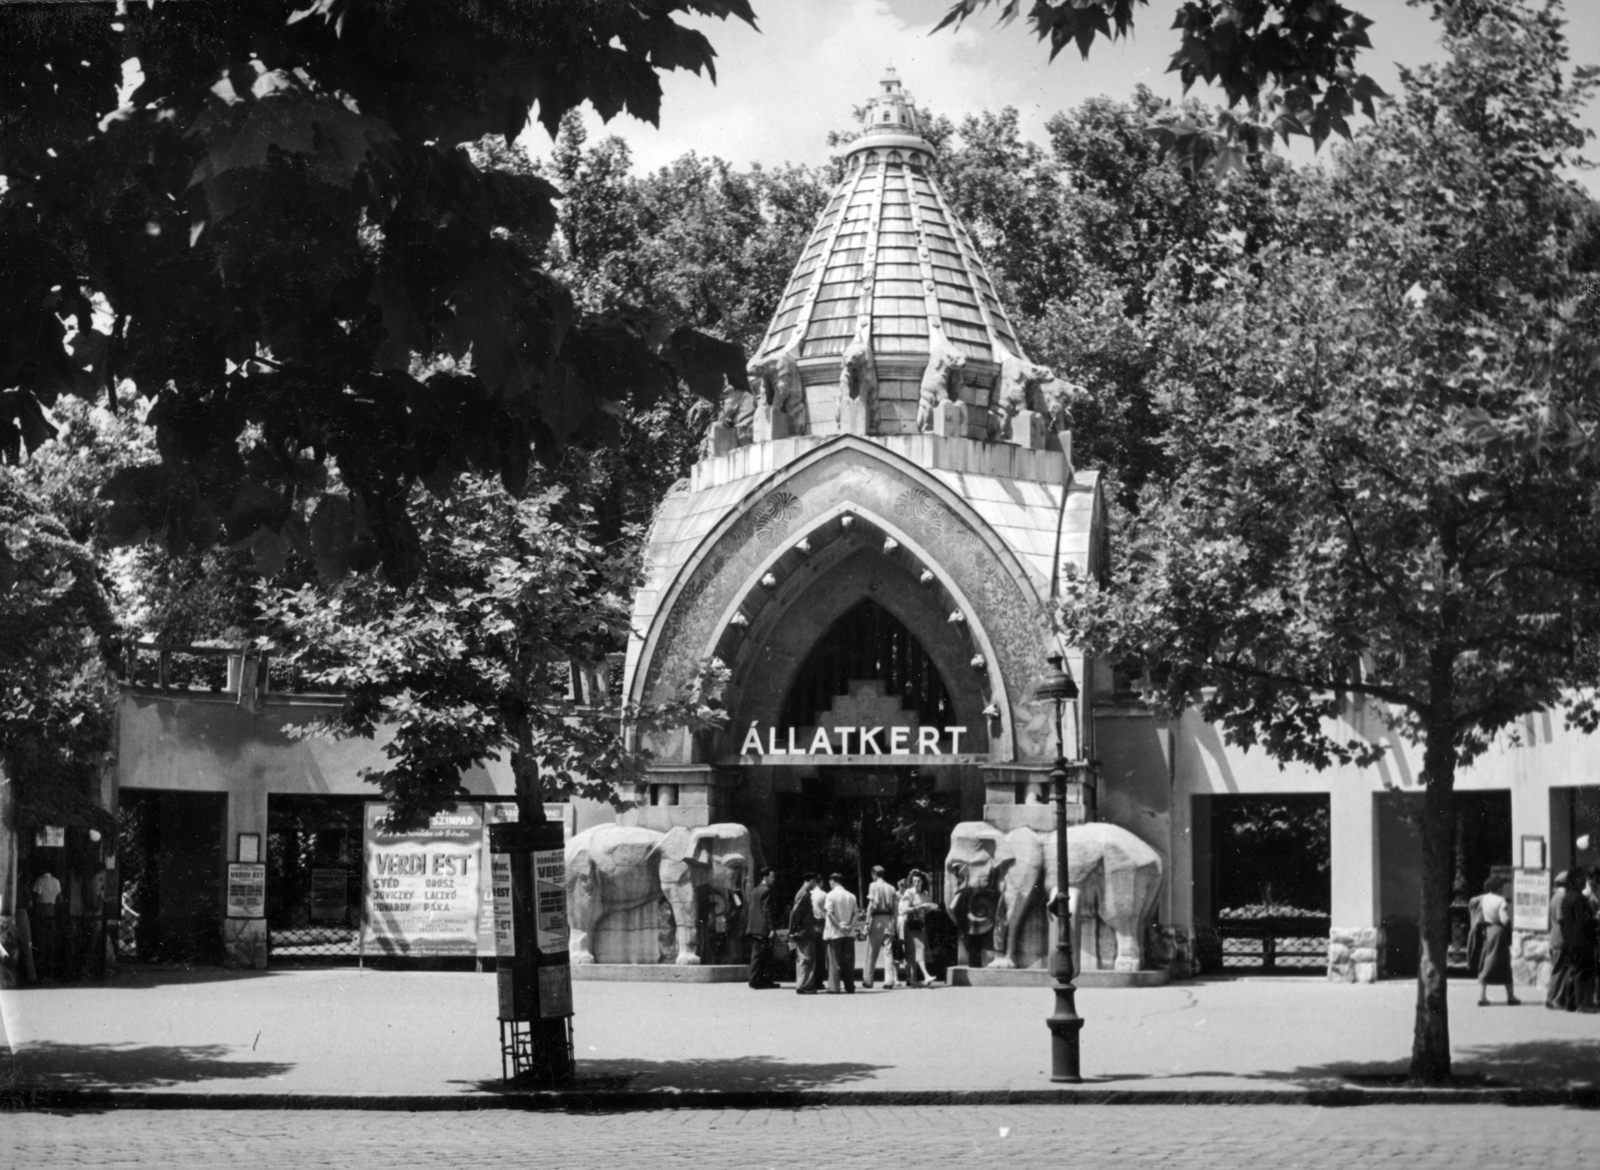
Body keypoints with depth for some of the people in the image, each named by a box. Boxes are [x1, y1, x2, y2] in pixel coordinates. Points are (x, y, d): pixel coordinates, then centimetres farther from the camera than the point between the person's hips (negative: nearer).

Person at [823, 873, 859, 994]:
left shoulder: (831, 895, -5)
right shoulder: (851, 896, 9)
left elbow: (830, 913, -14)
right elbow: (854, 914, 4)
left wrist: (839, 926, -12)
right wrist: (850, 926, -4)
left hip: (835, 933, -4)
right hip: (849, 933, 4)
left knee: (835, 961, -1)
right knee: (848, 960, 7)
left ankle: (834, 987, -4)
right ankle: (850, 987, 8)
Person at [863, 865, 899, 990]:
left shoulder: (873, 886, -2)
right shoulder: (891, 888, 10)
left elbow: (872, 905, -11)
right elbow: (895, 907, 8)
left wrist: (867, 922, -11)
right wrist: (895, 926, 11)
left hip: (877, 918, -4)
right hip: (889, 919, 4)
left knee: (872, 952, 5)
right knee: (888, 951, 2)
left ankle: (867, 981, 11)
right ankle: (889, 982, -6)